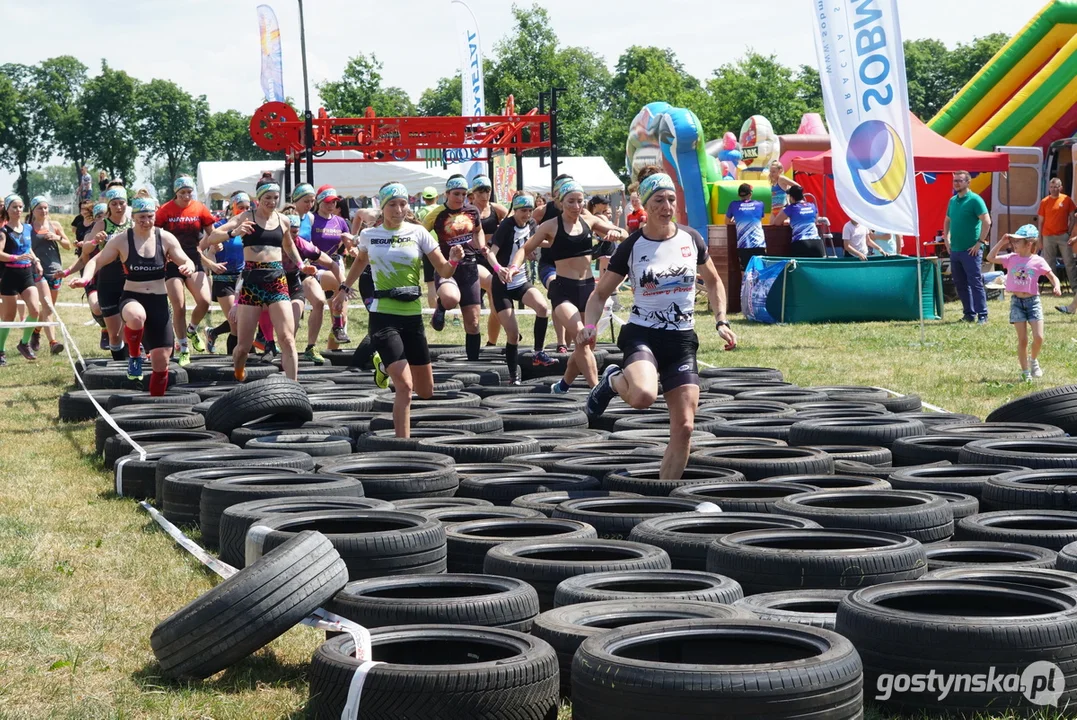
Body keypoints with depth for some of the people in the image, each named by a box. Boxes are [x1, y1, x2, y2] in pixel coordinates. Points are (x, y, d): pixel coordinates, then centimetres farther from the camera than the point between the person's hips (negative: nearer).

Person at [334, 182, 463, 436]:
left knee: (426, 392, 12)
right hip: (383, 316, -3)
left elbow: (444, 271, -2)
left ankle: (386, 366, 39)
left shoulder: (417, 233, 0)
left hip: (412, 315, 3)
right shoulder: (369, 235, 2)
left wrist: (454, 260, -22)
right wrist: (345, 288, 27)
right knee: (405, 386, -18)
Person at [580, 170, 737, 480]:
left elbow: (713, 282, 19)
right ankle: (614, 381, 2)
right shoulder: (631, 247, -5)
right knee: (644, 395, -35)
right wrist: (589, 326, -16)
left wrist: (721, 321, 6)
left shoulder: (691, 239, 3)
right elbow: (600, 293, 2)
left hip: (682, 339, 3)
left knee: (684, 428, -4)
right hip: (642, 335, -3)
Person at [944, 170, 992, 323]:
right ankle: (969, 314, 20)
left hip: (971, 251, -8)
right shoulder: (953, 200, 12)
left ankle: (982, 315, -4)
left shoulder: (974, 200, -10)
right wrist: (946, 239, 13)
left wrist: (979, 242, -17)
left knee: (976, 283, -7)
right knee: (960, 285, 12)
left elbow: (987, 222, -17)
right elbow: (947, 221, 25)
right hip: (955, 250, 8)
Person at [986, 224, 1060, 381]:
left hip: (1032, 301, -1)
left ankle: (1034, 360, 20)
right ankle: (1025, 371, 11)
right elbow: (990, 258, -1)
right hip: (1016, 301, 1)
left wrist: (1056, 286, -19)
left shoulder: (1038, 261, -4)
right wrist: (1002, 242, -4)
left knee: (1038, 337, -10)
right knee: (1022, 340, 0)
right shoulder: (1012, 258, 2)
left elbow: (1052, 276, 2)